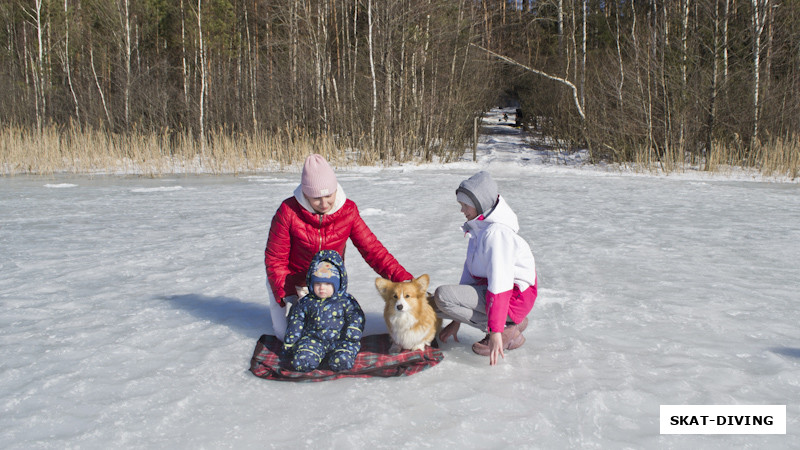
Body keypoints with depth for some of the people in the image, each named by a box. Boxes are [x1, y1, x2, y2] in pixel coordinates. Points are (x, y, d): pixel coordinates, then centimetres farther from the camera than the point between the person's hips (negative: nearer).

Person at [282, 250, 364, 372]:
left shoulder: (346, 301, 4)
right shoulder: (306, 302, 11)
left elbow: (356, 318, 4)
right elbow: (296, 323, 16)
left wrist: (353, 333, -14)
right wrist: (289, 344, 13)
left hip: (340, 340, -2)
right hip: (313, 339, 2)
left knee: (341, 362, -33)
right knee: (301, 361, -28)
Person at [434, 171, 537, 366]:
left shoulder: (496, 233, -21)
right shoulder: (479, 228, 11)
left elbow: (500, 283, -27)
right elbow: (470, 272, 12)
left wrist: (495, 333, -30)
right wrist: (456, 320, 12)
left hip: (513, 297, -10)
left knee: (442, 295, -22)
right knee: (434, 305, 5)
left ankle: (508, 330, -10)